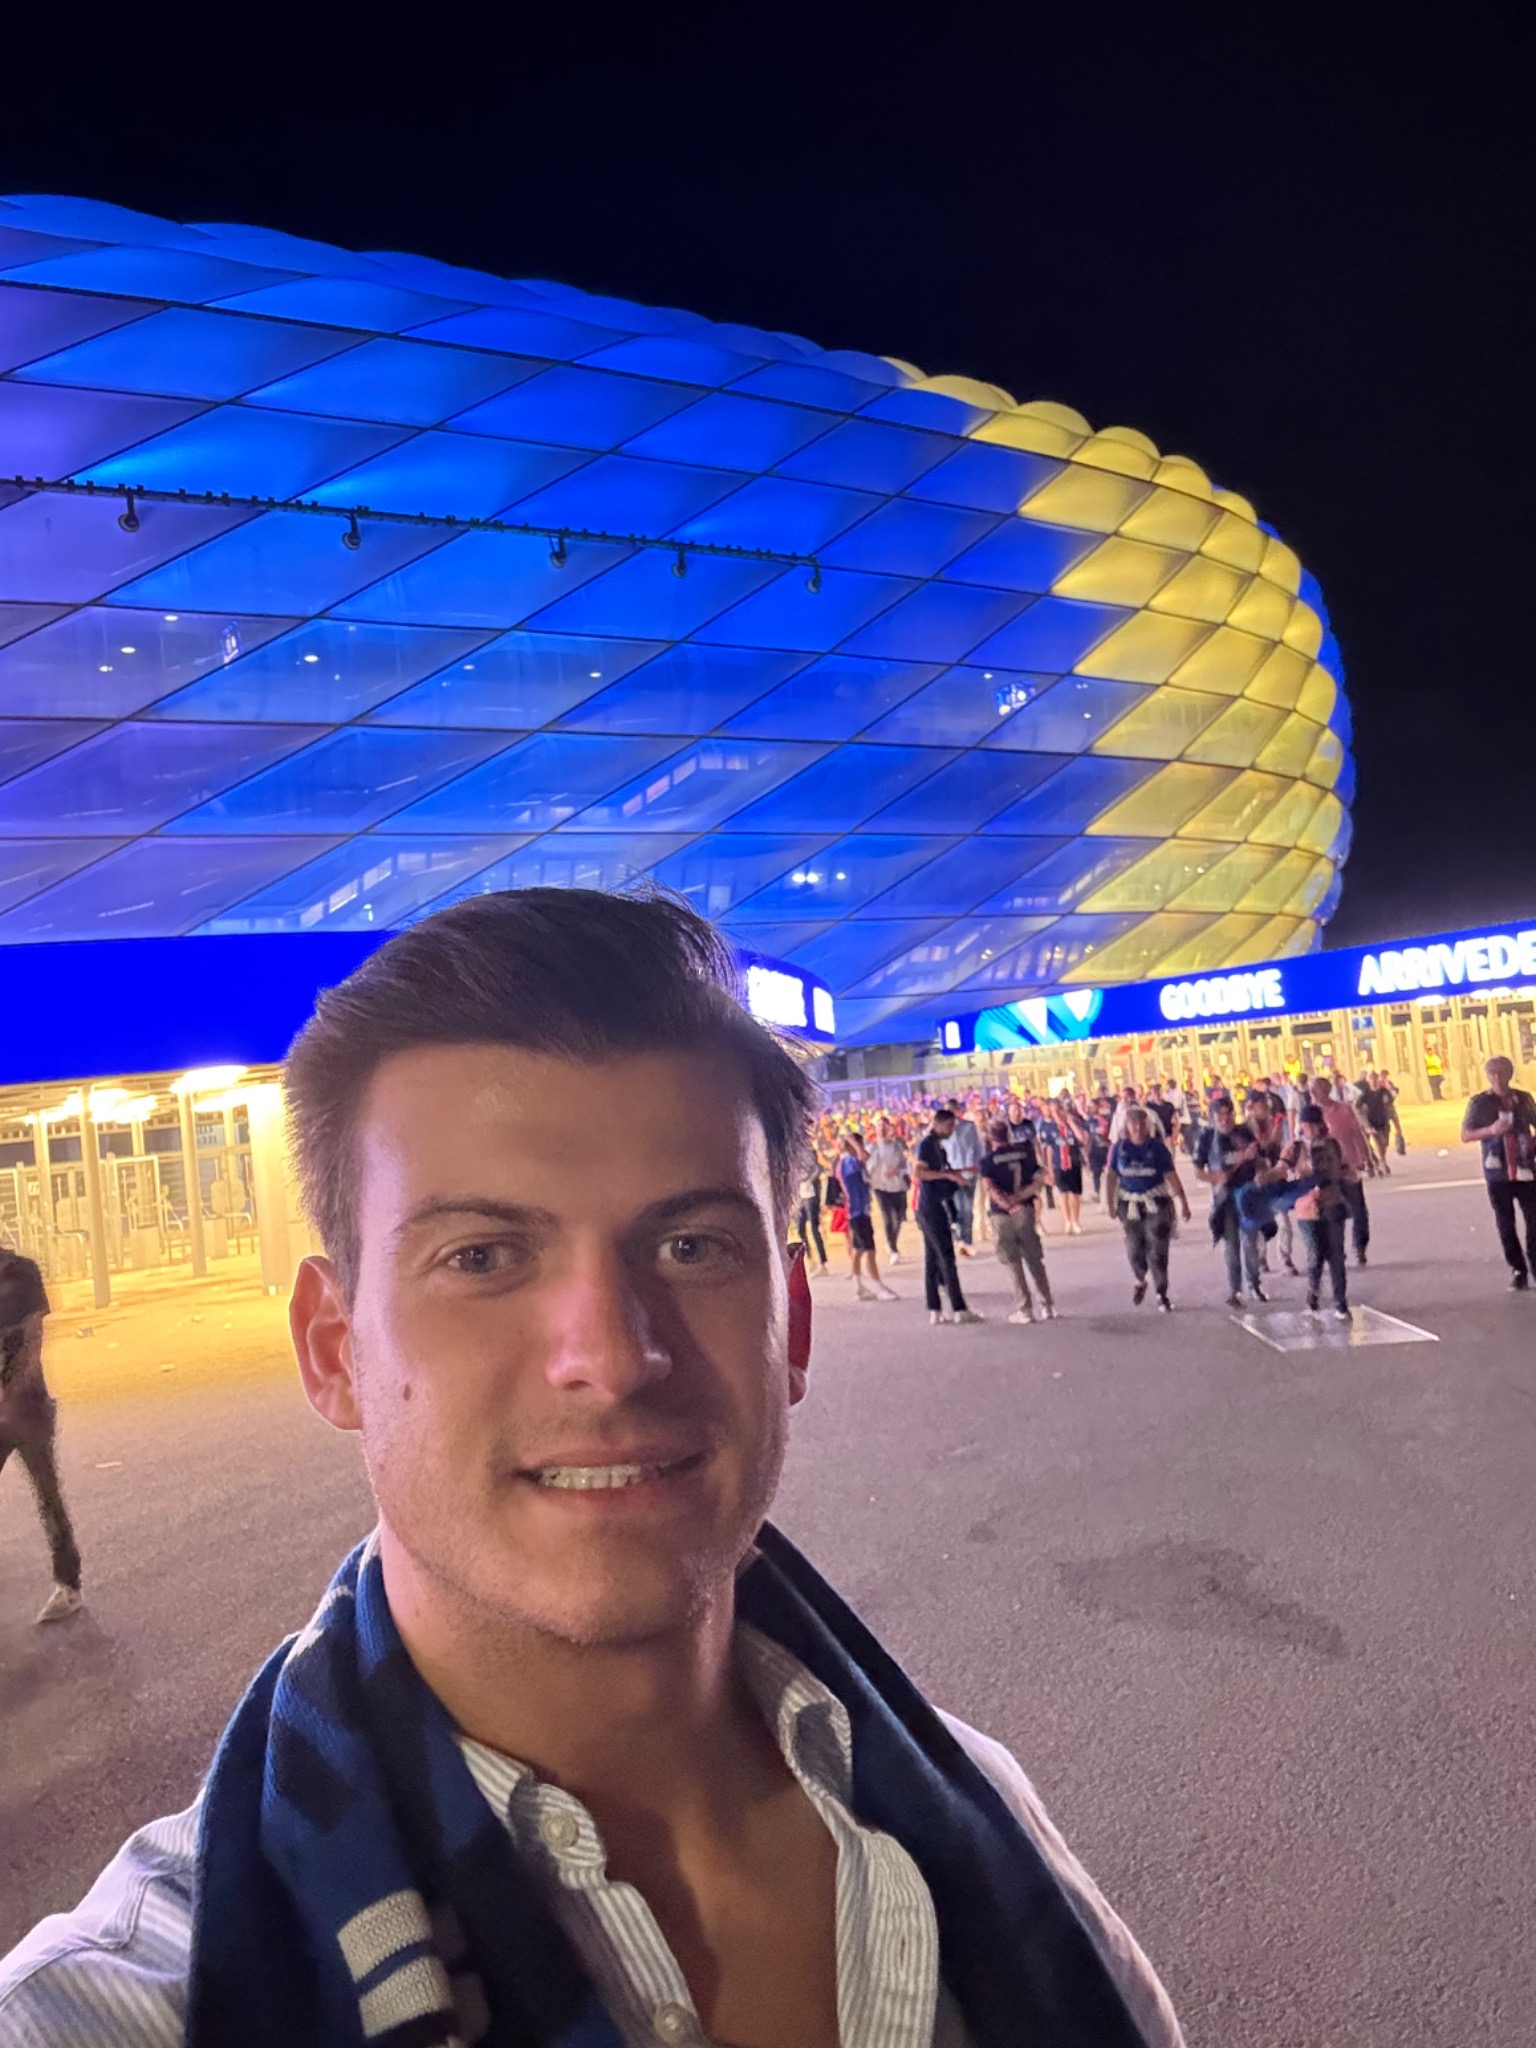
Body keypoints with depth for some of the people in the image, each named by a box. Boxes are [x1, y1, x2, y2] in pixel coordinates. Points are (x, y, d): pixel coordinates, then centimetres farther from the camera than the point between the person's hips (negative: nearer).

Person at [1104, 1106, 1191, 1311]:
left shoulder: (1157, 1147, -7)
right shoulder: (1119, 1147, -3)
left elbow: (1172, 1176, -6)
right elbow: (1110, 1175, 1)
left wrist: (1184, 1202, -7)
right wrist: (1110, 1202, -3)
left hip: (1155, 1203, -2)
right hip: (1130, 1203, 2)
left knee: (1157, 1250, 0)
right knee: (1134, 1249, 10)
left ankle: (1162, 1294, 12)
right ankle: (1139, 1283, 38)